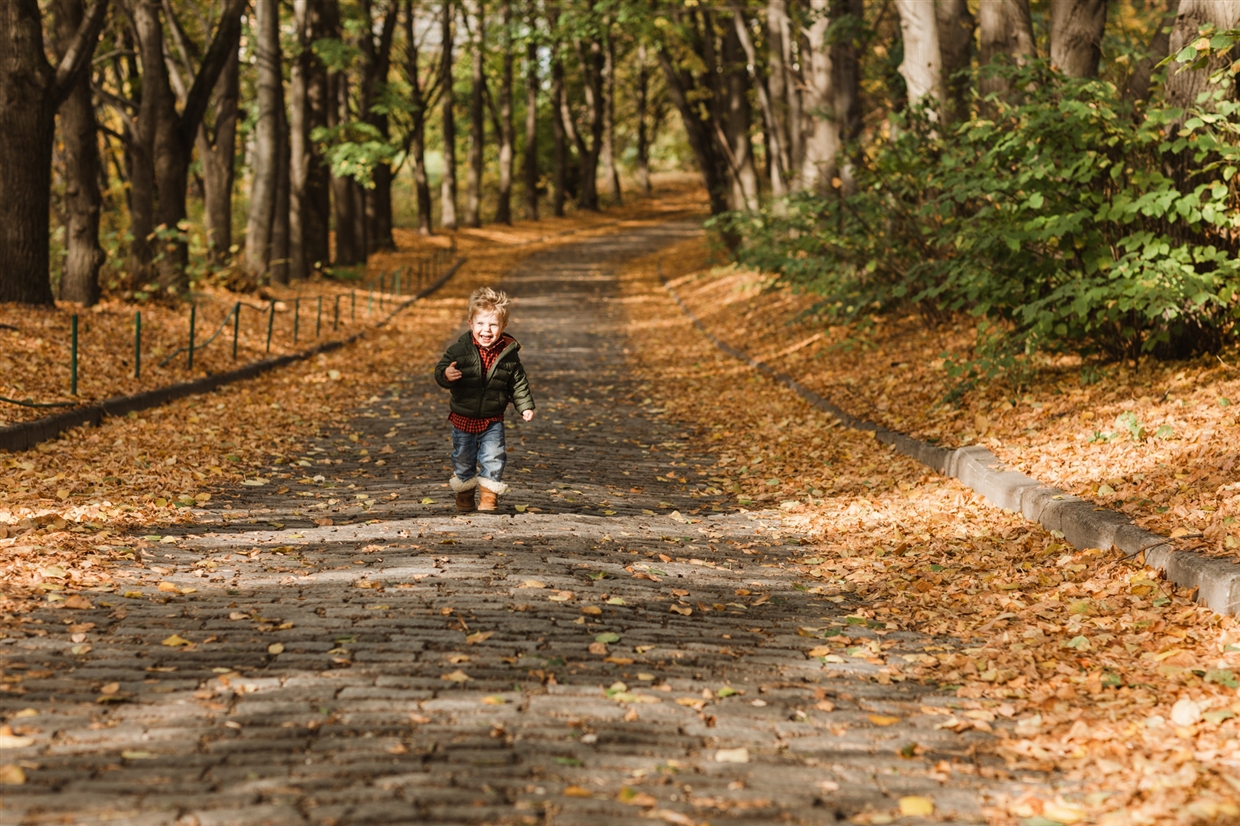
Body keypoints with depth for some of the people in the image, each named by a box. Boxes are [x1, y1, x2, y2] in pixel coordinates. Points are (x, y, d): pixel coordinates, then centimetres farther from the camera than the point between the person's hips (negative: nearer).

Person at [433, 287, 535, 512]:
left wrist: (526, 407, -1)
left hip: (492, 419, 0)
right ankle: (464, 496, 33)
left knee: (493, 458, -5)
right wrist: (445, 375, -35)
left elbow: (518, 383, 3)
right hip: (463, 417, 0)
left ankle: (489, 497, 9)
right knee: (463, 459, 14)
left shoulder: (508, 354, -7)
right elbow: (440, 370, -12)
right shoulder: (460, 350, -13)